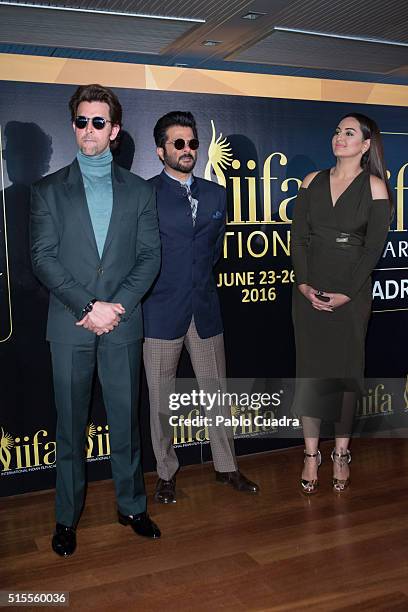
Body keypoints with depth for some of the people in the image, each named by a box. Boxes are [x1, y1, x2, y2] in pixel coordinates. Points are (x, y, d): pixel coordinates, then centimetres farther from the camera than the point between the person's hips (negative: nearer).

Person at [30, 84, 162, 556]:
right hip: (70, 326, -1)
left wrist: (116, 306, -11)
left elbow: (150, 257, 3)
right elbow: (43, 258, -3)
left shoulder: (139, 191, 9)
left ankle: (132, 506, 26)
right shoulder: (48, 190, 5)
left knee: (125, 419, 10)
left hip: (122, 324, 1)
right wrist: (88, 307, -13)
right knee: (71, 425, 8)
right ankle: (67, 517, 22)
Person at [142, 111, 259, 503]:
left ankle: (227, 467, 29)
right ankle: (166, 473, 25)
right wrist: (155, 289, 0)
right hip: (161, 312, -4)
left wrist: (199, 280, 12)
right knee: (161, 399, 8)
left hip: (205, 309, 4)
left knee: (217, 392, 12)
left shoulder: (215, 194, 10)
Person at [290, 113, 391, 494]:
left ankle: (341, 455, 19)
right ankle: (311, 455, 14)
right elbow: (299, 237, 3)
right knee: (310, 370, 4)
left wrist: (346, 293, -12)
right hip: (310, 290, 3)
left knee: (345, 370, 5)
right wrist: (303, 283, -8)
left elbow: (373, 247, -6)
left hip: (351, 294, -2)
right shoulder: (312, 182, 7)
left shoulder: (374, 187, -1)